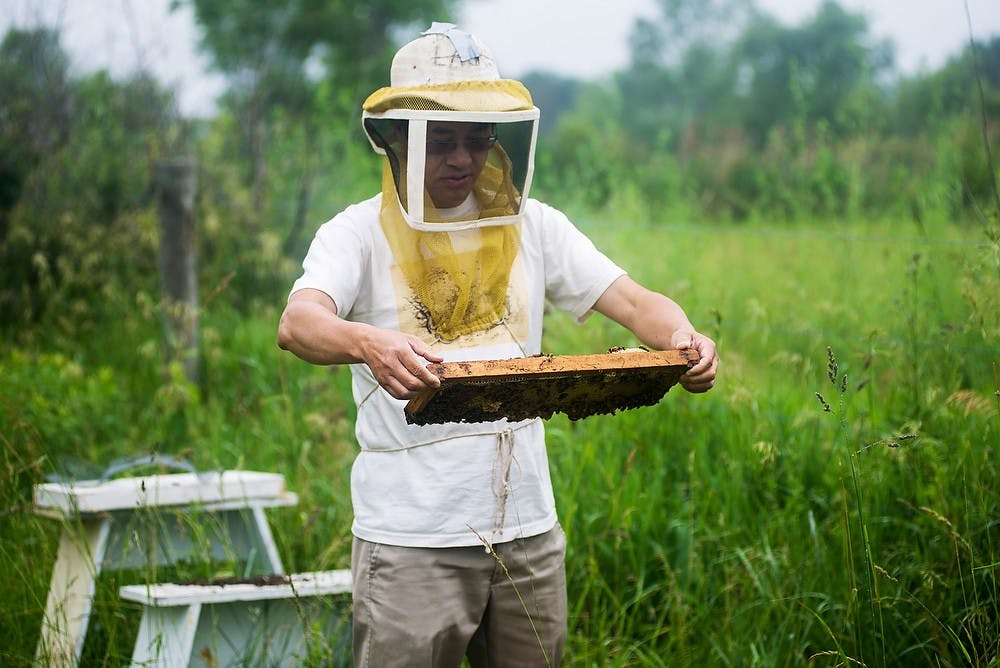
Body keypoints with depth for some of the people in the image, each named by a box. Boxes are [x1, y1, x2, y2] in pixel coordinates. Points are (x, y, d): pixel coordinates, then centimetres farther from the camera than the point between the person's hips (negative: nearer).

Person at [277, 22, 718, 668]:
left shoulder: (533, 227, 9)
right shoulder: (362, 234, -3)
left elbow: (632, 301, 3)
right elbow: (297, 323, -21)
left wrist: (680, 334, -21)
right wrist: (369, 343, -44)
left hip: (528, 528, 4)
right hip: (410, 538, -4)